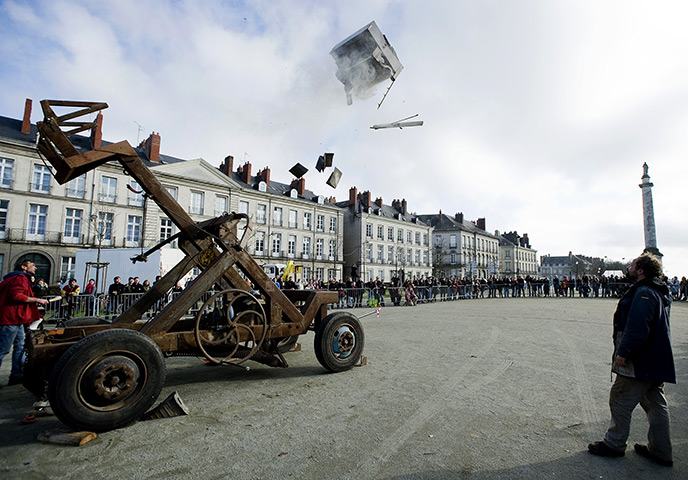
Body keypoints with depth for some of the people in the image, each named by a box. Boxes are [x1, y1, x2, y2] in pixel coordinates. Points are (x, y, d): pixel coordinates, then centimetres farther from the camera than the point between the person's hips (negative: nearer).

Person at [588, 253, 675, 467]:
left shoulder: (643, 293, -21)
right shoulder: (660, 292, 13)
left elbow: (637, 328, -28)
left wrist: (624, 352, -21)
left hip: (640, 363, -10)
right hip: (657, 360, 10)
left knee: (620, 401, 2)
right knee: (656, 404, 17)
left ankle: (614, 444, 14)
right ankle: (660, 451, 27)